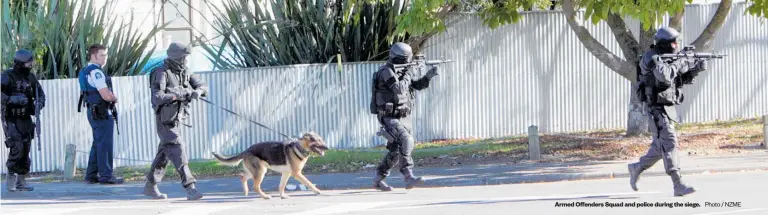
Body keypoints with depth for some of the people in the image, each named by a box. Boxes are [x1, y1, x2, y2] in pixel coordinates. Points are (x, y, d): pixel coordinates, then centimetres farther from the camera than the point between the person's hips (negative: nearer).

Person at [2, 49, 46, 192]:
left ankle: (21, 181, 13)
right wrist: (13, 99, -32)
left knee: (26, 150, 4)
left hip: (25, 119, 6)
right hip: (11, 119, -6)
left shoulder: (31, 77, 7)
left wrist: (39, 102, -11)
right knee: (17, 148, -15)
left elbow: (40, 93, 10)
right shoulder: (7, 77, -11)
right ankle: (11, 177, -1)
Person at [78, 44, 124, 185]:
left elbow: (83, 92, 27)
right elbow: (106, 95, -24)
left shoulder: (85, 72, 14)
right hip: (102, 113, -10)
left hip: (93, 111, 10)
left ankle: (91, 175, 17)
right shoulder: (96, 72, -17)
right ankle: (106, 176, -6)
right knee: (105, 144, -7)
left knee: (98, 144, 15)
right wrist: (115, 98, 0)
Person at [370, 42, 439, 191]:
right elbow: (398, 89, -29)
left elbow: (418, 85, 17)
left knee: (396, 151, 9)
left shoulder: (402, 71, 11)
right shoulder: (386, 71, -16)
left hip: (403, 117, 9)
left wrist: (429, 75, 1)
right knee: (406, 141, -26)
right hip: (389, 118, -9)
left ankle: (378, 180, 21)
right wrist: (408, 74, -15)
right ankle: (408, 178, -29)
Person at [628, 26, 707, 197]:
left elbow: (683, 79, 16)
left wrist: (696, 69, 0)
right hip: (657, 109, -9)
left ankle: (637, 168, 32)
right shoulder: (651, 58, -14)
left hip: (668, 108, 9)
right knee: (669, 143, -14)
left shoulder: (667, 58, 14)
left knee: (660, 146, 15)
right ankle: (678, 185, -19)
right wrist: (678, 64, -18)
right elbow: (664, 75, -32)